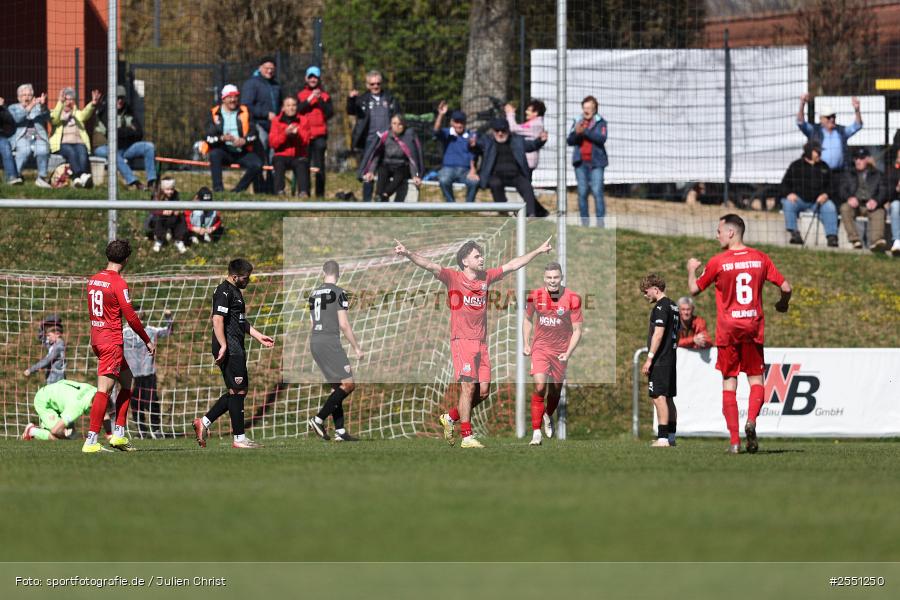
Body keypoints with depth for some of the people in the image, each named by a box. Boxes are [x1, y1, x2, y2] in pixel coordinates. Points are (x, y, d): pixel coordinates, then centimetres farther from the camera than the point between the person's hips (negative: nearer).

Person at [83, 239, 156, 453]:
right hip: (112, 342, -9)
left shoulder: (93, 280, 9)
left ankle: (119, 434, 13)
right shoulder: (118, 283, -14)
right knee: (104, 390, -9)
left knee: (127, 380, 18)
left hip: (97, 338, 9)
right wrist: (147, 341, -2)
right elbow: (131, 317, -13)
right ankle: (91, 441, -14)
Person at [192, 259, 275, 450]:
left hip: (236, 349, 11)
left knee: (237, 391, 12)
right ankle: (239, 438, -2)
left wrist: (259, 337, 29)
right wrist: (223, 346, -26)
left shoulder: (235, 291, 21)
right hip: (230, 349, -11)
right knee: (238, 391, -6)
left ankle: (204, 422, 16)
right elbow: (217, 320, -20)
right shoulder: (224, 292, -12)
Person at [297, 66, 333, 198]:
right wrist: (309, 99, -12)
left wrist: (321, 100, -10)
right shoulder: (301, 95, 11)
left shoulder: (325, 96, 11)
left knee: (319, 166, -6)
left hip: (319, 136, 0)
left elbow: (330, 113, 0)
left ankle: (320, 193, -5)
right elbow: (297, 110, -4)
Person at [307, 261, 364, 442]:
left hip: (314, 341, 8)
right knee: (348, 384, -6)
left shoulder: (314, 294, 14)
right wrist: (356, 347, -3)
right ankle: (319, 419, -12)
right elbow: (344, 325, -11)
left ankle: (340, 431, 6)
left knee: (337, 387, 11)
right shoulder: (339, 293, -8)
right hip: (330, 342, -8)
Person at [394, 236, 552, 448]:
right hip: (462, 341, -6)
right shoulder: (453, 278, -2)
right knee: (468, 387, -13)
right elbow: (429, 266, -15)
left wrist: (539, 251, 29)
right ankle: (466, 437, -11)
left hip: (481, 342, 6)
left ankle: (450, 417, 24)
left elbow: (512, 265, 23)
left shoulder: (486, 277, 13)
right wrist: (408, 254, -31)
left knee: (483, 391, 3)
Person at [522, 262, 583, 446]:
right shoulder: (535, 296, -4)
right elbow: (528, 320, 13)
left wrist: (568, 353, -16)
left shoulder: (572, 299, -11)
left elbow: (577, 330, -5)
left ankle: (548, 417, 46)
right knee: (539, 387, -18)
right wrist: (526, 344, 4)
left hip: (560, 351, 0)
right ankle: (536, 432, -16)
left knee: (555, 391, 13)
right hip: (540, 348, 0)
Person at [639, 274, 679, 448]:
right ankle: (671, 436, 16)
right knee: (668, 398, 13)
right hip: (671, 358, 10)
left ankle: (663, 437, -17)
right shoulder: (673, 306, 16)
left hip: (660, 360, -10)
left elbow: (658, 334, -19)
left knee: (659, 397, -11)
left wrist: (649, 358, -18)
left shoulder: (660, 307, -12)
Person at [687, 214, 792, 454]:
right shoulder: (760, 258, 2)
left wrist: (691, 270, 25)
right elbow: (785, 287, 3)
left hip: (727, 328, -2)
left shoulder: (718, 262, -6)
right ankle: (751, 420, -18)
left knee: (729, 381, 4)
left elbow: (694, 289, 5)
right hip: (754, 327, 2)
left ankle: (734, 440, -2)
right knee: (756, 378, 10)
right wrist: (783, 304, 24)